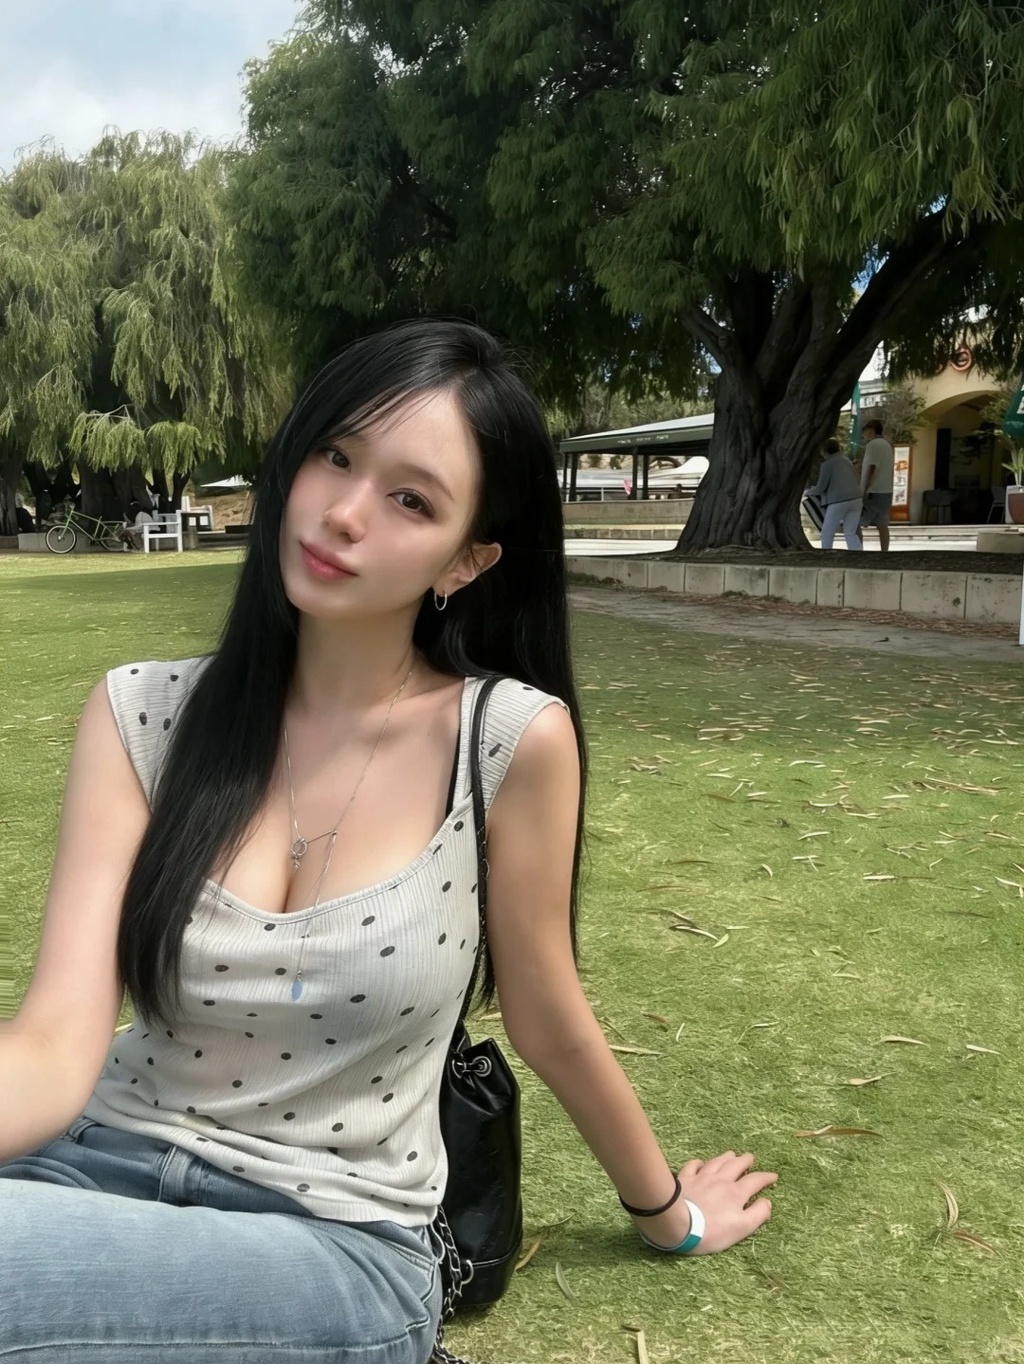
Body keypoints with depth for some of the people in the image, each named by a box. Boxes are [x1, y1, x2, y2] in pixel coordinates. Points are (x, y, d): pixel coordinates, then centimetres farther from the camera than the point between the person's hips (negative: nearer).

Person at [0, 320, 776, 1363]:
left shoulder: (513, 736, -15)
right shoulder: (143, 716, -7)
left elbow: (547, 1020, 1)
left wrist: (665, 1214, 16)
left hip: (341, 1244, -2)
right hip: (105, 1165, 3)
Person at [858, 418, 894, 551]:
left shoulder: (872, 445, -11)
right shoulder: (887, 445, 16)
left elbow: (871, 470, -17)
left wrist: (864, 492, -16)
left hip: (873, 492, -9)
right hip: (886, 491, 9)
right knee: (882, 525, 7)